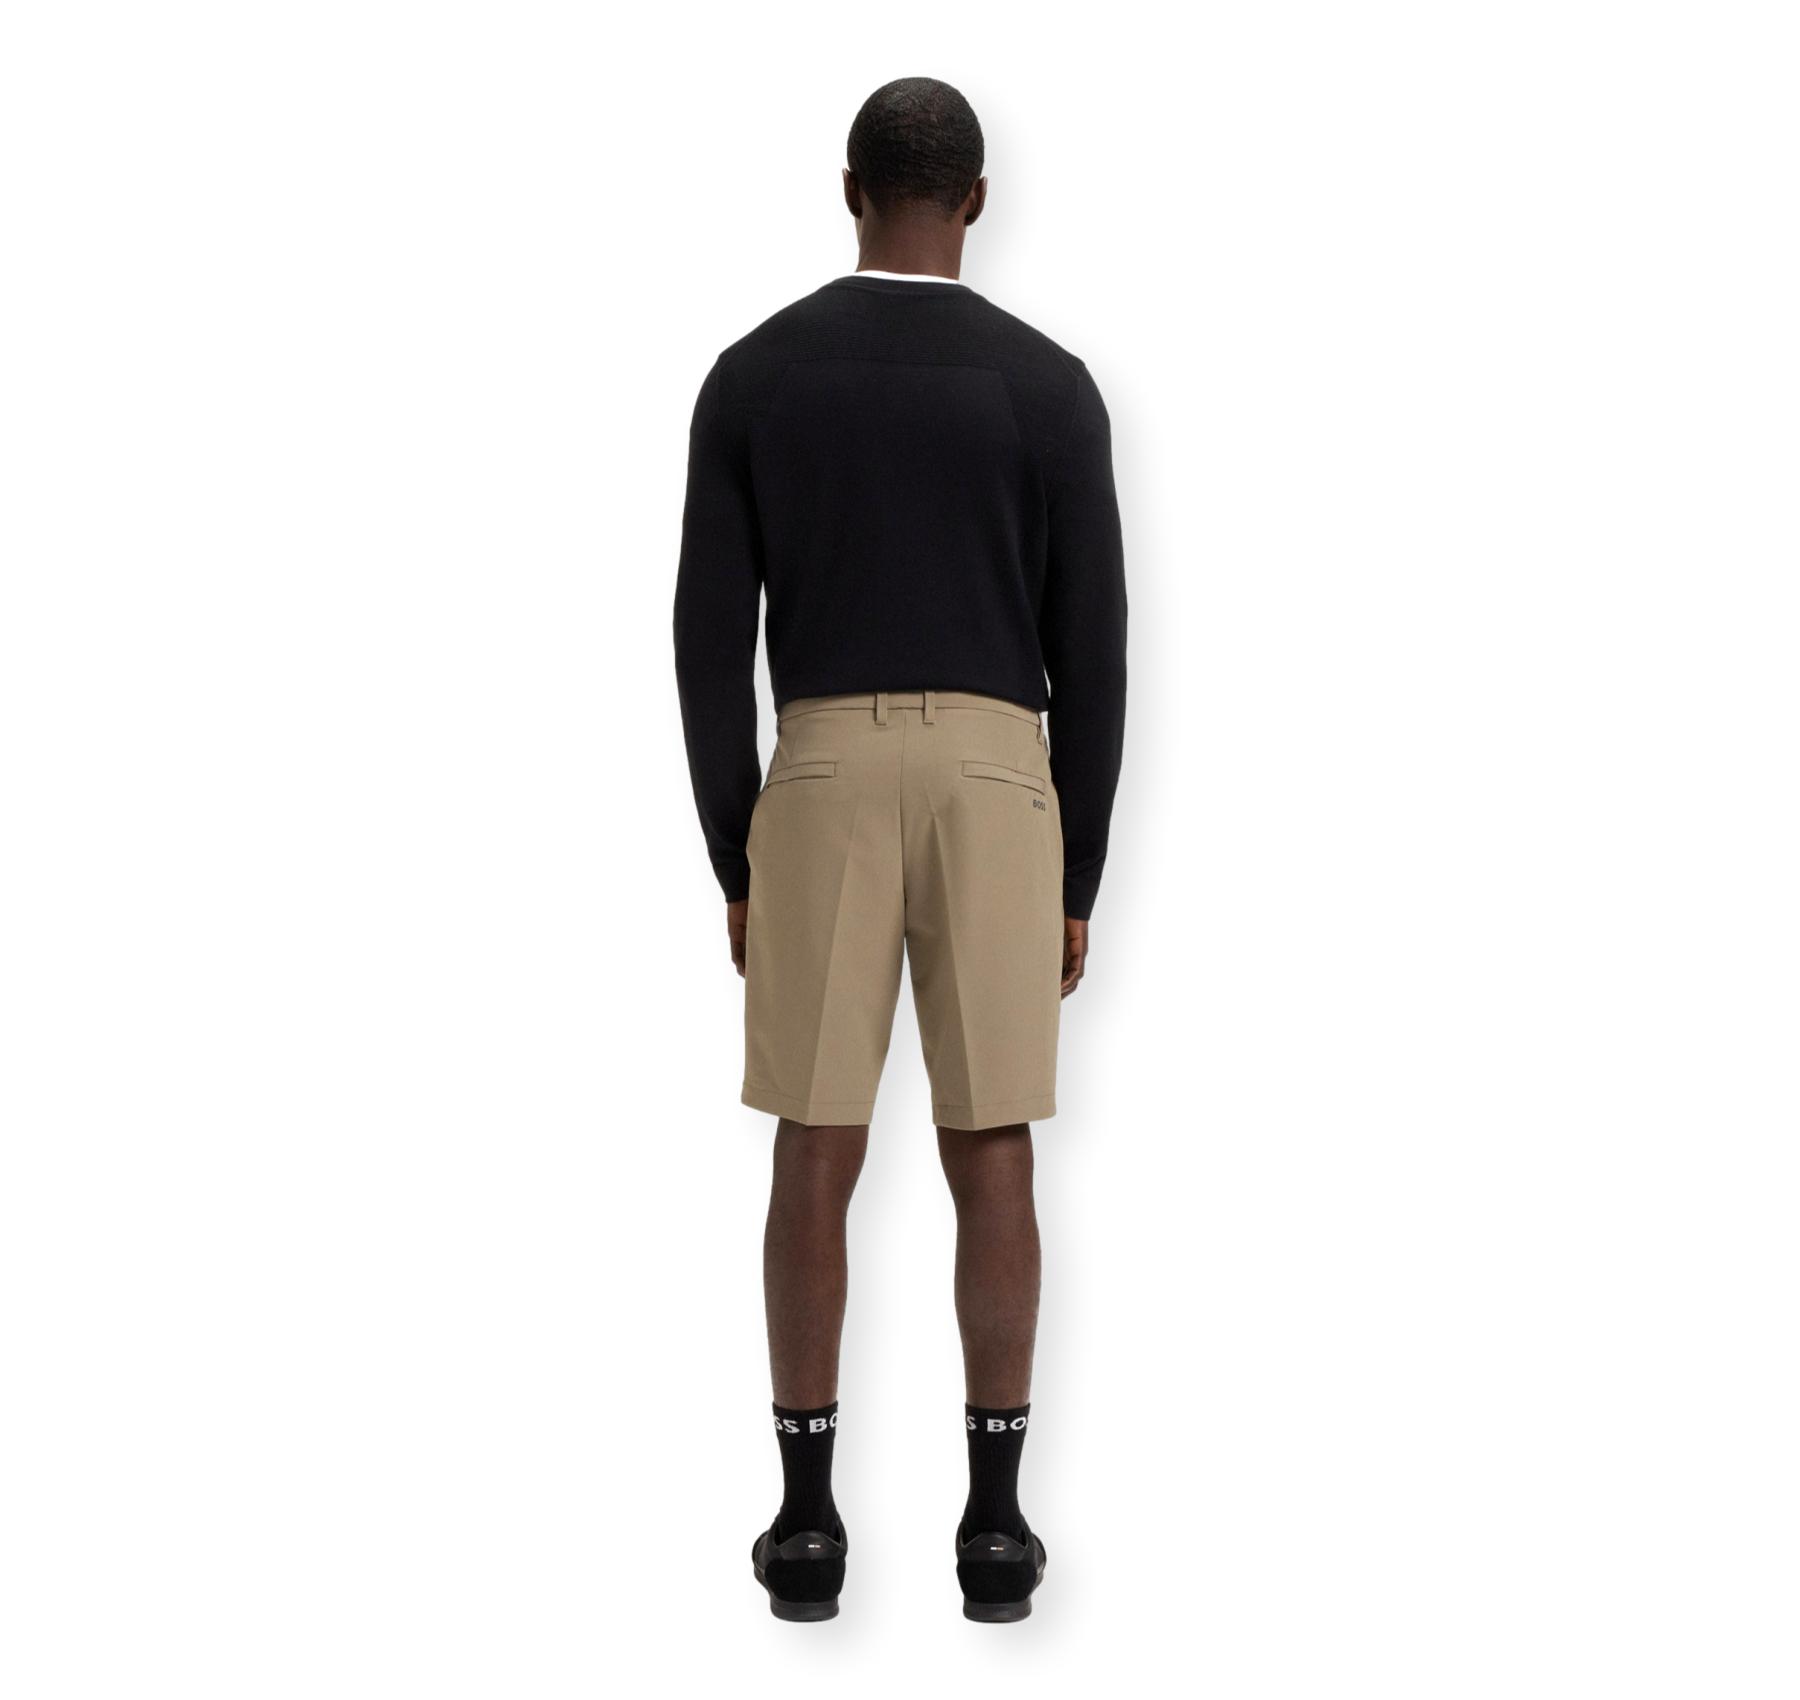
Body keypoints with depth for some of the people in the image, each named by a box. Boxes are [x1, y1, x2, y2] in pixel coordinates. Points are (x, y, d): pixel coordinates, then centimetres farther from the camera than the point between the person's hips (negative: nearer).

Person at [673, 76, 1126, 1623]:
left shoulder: (751, 377, 4)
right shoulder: (1052, 388, 1)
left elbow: (711, 640, 2)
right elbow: (1092, 662, 0)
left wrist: (737, 872, 9)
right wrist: (1078, 888, 8)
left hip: (822, 795, 1)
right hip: (997, 794, 0)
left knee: (816, 1161, 6)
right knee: (993, 1164, 5)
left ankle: (808, 1521, 7)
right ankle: (994, 1523, 6)